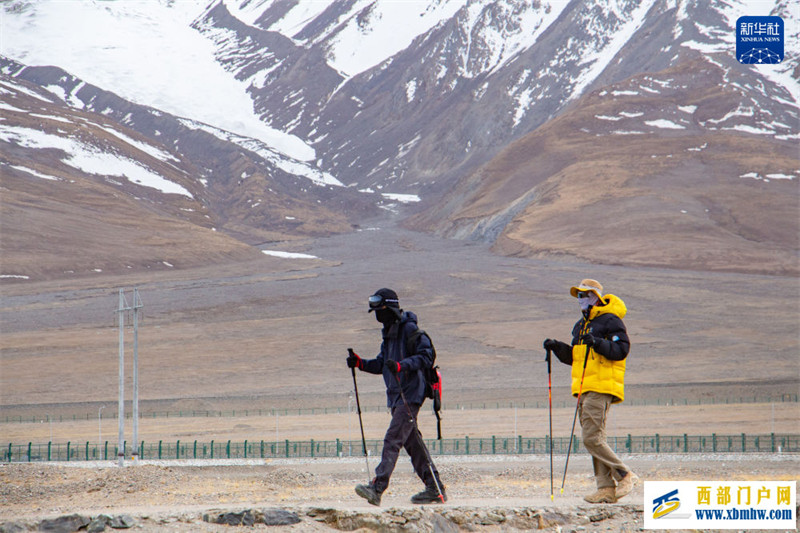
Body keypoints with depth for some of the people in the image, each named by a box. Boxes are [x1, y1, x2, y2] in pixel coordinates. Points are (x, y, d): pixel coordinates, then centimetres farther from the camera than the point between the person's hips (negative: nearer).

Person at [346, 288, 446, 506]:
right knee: (412, 442, 12)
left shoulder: (409, 329, -10)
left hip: (410, 394, -10)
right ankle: (434, 488, 19)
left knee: (393, 439, -17)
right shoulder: (389, 333, 18)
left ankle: (377, 488, -25)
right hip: (396, 396, 10)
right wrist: (360, 363, 6)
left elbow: (426, 356, -16)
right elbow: (382, 364, 22)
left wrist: (402, 365, -29)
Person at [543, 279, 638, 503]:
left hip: (601, 388, -10)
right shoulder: (581, 325, 22)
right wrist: (557, 347, 11)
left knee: (592, 438, -16)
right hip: (584, 390, 10)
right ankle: (606, 489, 4)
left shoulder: (610, 321, -6)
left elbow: (622, 349, -15)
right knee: (593, 439, 5)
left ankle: (625, 475, -8)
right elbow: (573, 357, 27)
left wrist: (597, 343, -25)